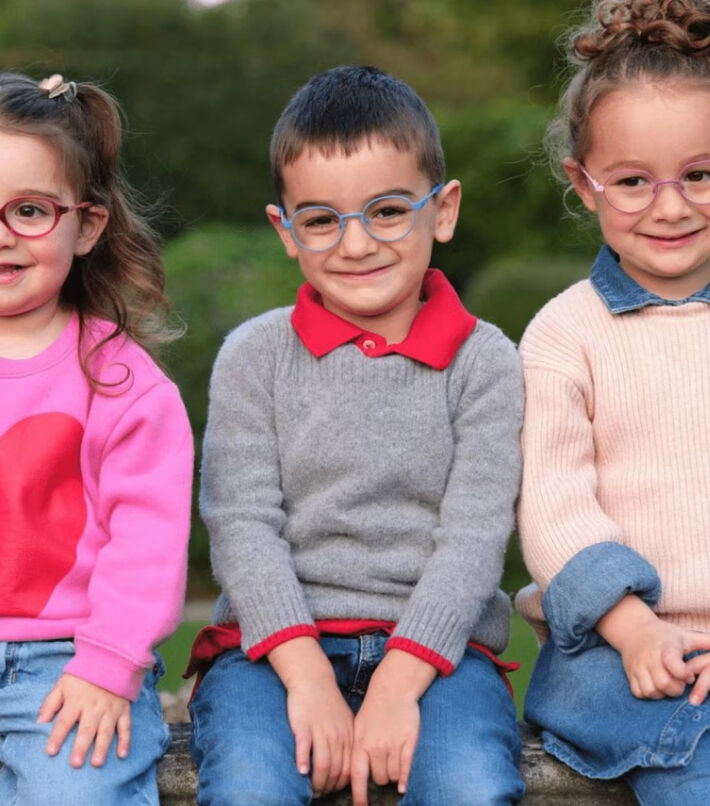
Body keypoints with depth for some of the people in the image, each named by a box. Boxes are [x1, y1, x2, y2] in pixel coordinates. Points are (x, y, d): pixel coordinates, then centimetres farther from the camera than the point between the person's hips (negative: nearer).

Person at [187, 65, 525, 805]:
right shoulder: (254, 355, 8)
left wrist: (400, 681, -16)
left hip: (433, 643, 0)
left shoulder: (484, 361, 6)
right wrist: (304, 673, -15)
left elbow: (473, 535, -3)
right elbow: (242, 525, -1)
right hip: (275, 641, 0)